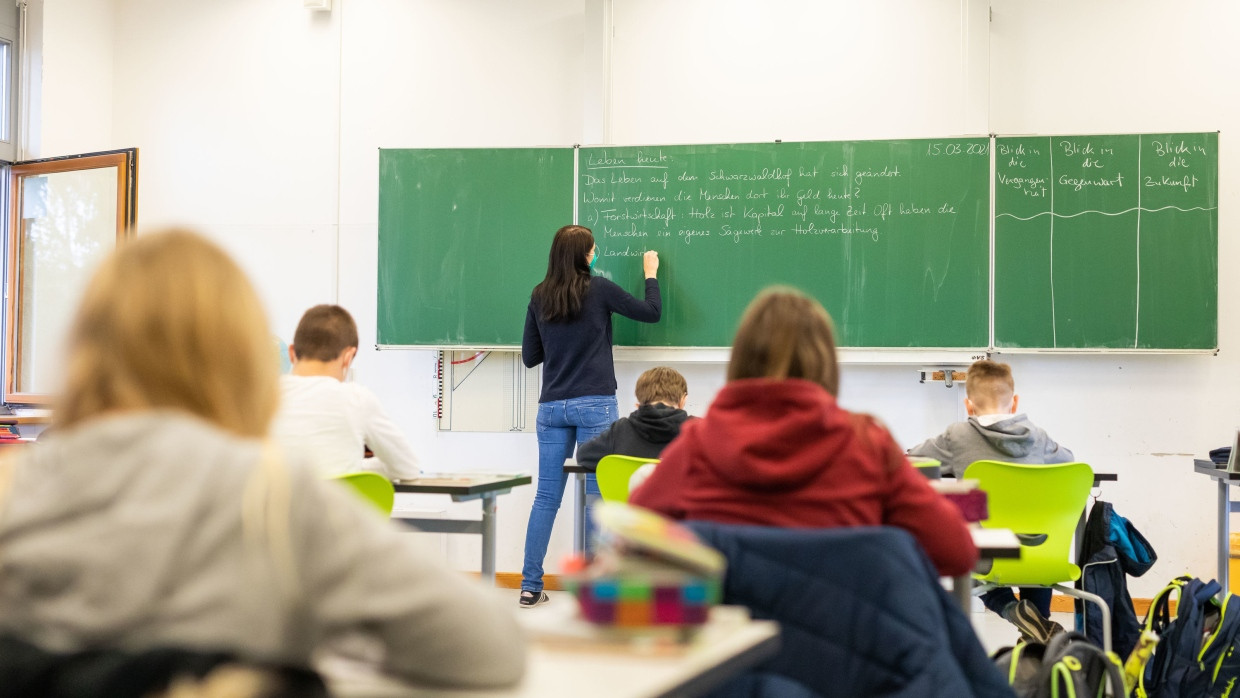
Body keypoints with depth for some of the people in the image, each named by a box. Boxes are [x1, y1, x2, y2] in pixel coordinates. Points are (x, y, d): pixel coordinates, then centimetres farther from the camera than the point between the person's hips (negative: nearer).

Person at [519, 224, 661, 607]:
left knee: (547, 496, 7)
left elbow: (530, 356, 11)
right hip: (595, 404, -4)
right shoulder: (598, 289, -6)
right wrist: (650, 273, 19)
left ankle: (531, 586, 8)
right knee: (598, 494, 1)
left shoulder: (539, 298, 6)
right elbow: (652, 312, 4)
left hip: (552, 407, 4)